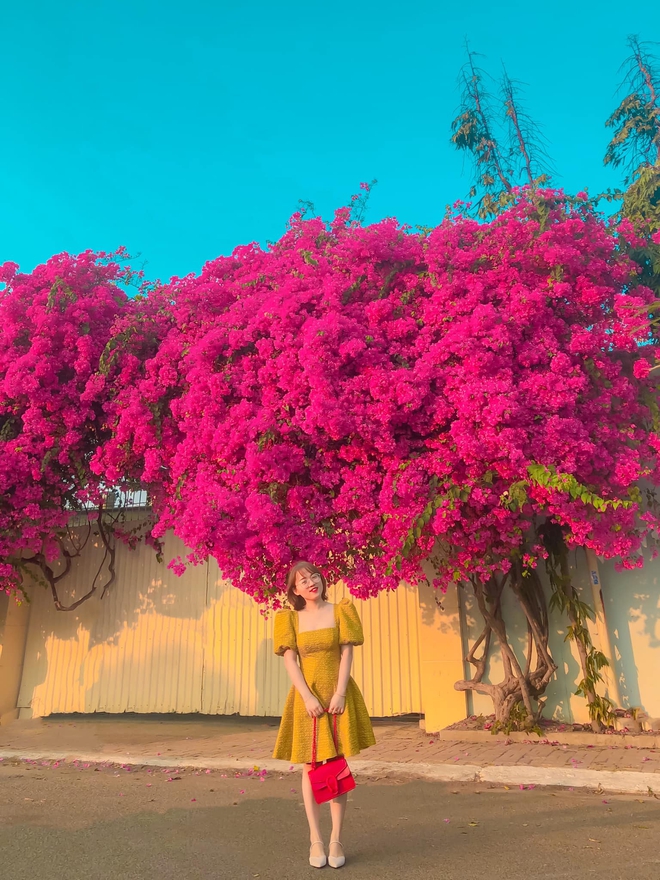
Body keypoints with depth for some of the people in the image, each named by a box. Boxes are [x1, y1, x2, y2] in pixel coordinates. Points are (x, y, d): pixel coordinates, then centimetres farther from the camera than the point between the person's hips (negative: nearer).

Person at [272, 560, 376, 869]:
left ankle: (336, 839, 14)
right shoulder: (291, 618, 2)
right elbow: (290, 660, -4)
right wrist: (307, 696, -14)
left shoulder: (339, 611, 2)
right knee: (311, 768, 6)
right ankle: (315, 839, 17)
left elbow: (346, 653, -3)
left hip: (338, 694, 0)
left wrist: (339, 693, -12)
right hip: (307, 696, 0)